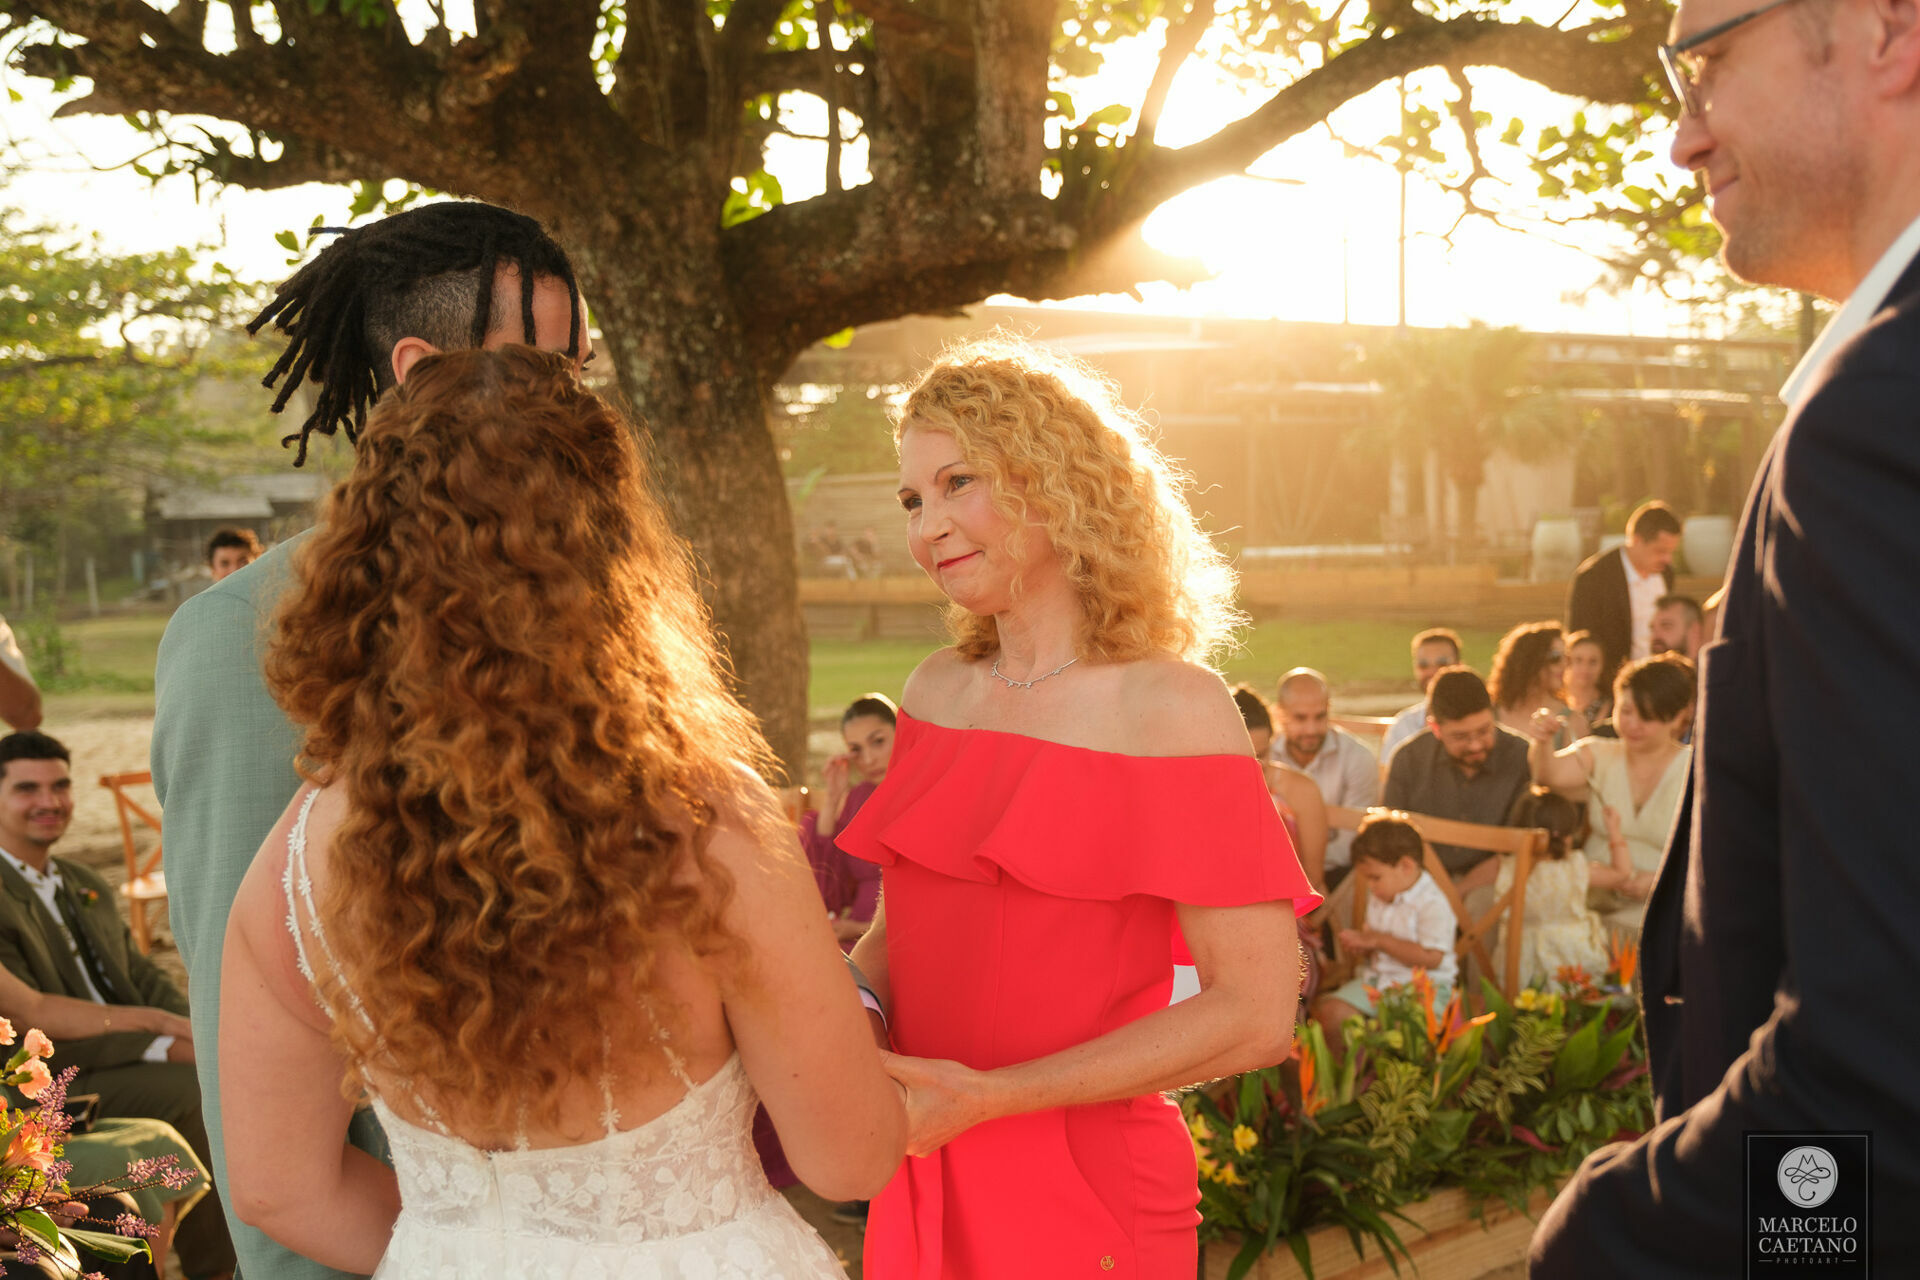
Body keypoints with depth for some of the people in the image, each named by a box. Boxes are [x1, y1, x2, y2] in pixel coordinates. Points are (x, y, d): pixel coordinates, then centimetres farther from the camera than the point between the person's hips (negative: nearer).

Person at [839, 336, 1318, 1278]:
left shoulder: (1172, 709, -12)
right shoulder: (938, 691, 4)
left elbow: (1255, 1014, -16)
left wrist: (986, 1096, -19)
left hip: (1085, 1199, -5)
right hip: (923, 1188, 5)